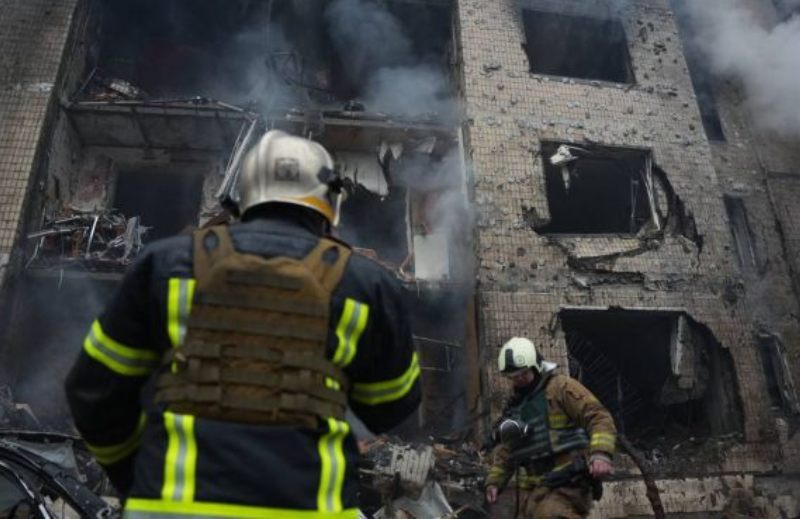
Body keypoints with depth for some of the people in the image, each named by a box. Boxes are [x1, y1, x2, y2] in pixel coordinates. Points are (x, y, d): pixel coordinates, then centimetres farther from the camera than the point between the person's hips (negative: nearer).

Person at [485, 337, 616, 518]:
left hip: (567, 483, -7)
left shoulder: (561, 387, 0)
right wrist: (494, 481, 16)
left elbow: (598, 417, -9)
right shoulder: (514, 406, 21)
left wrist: (601, 453, -25)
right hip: (533, 490, 7)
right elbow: (505, 450, 27)